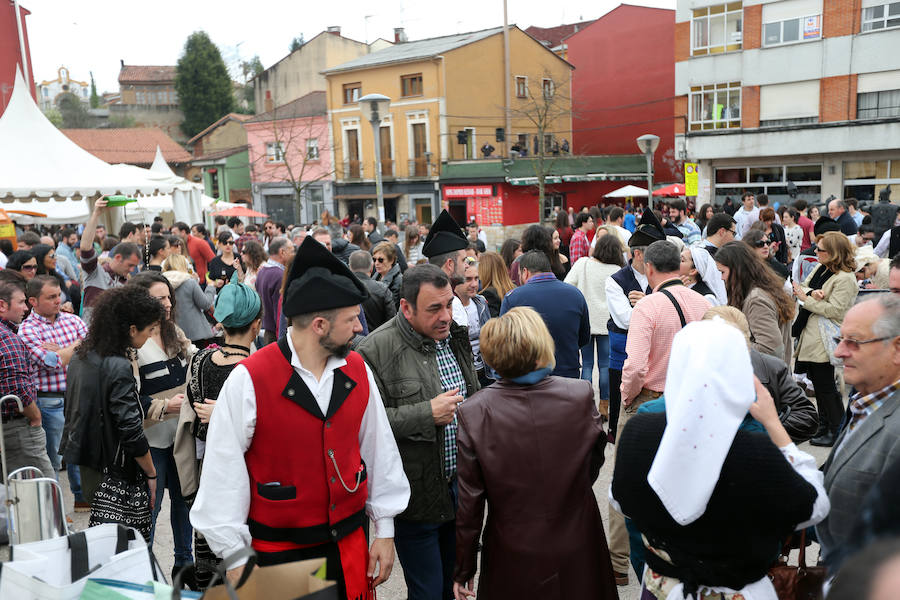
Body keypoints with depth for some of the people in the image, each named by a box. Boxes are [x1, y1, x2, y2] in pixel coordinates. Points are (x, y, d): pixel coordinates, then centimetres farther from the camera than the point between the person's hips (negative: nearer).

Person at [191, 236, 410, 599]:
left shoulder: (357, 371, -2)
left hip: (349, 545, 4)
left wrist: (384, 529, 7)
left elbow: (379, 450, 5)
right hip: (277, 551, -4)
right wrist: (235, 557, -7)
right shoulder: (249, 380, -17)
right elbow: (223, 474, -11)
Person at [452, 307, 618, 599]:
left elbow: (469, 501, -12)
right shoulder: (581, 396, -17)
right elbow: (594, 466, 0)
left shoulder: (474, 413, -19)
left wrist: (463, 570, 2)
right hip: (577, 555, 1)